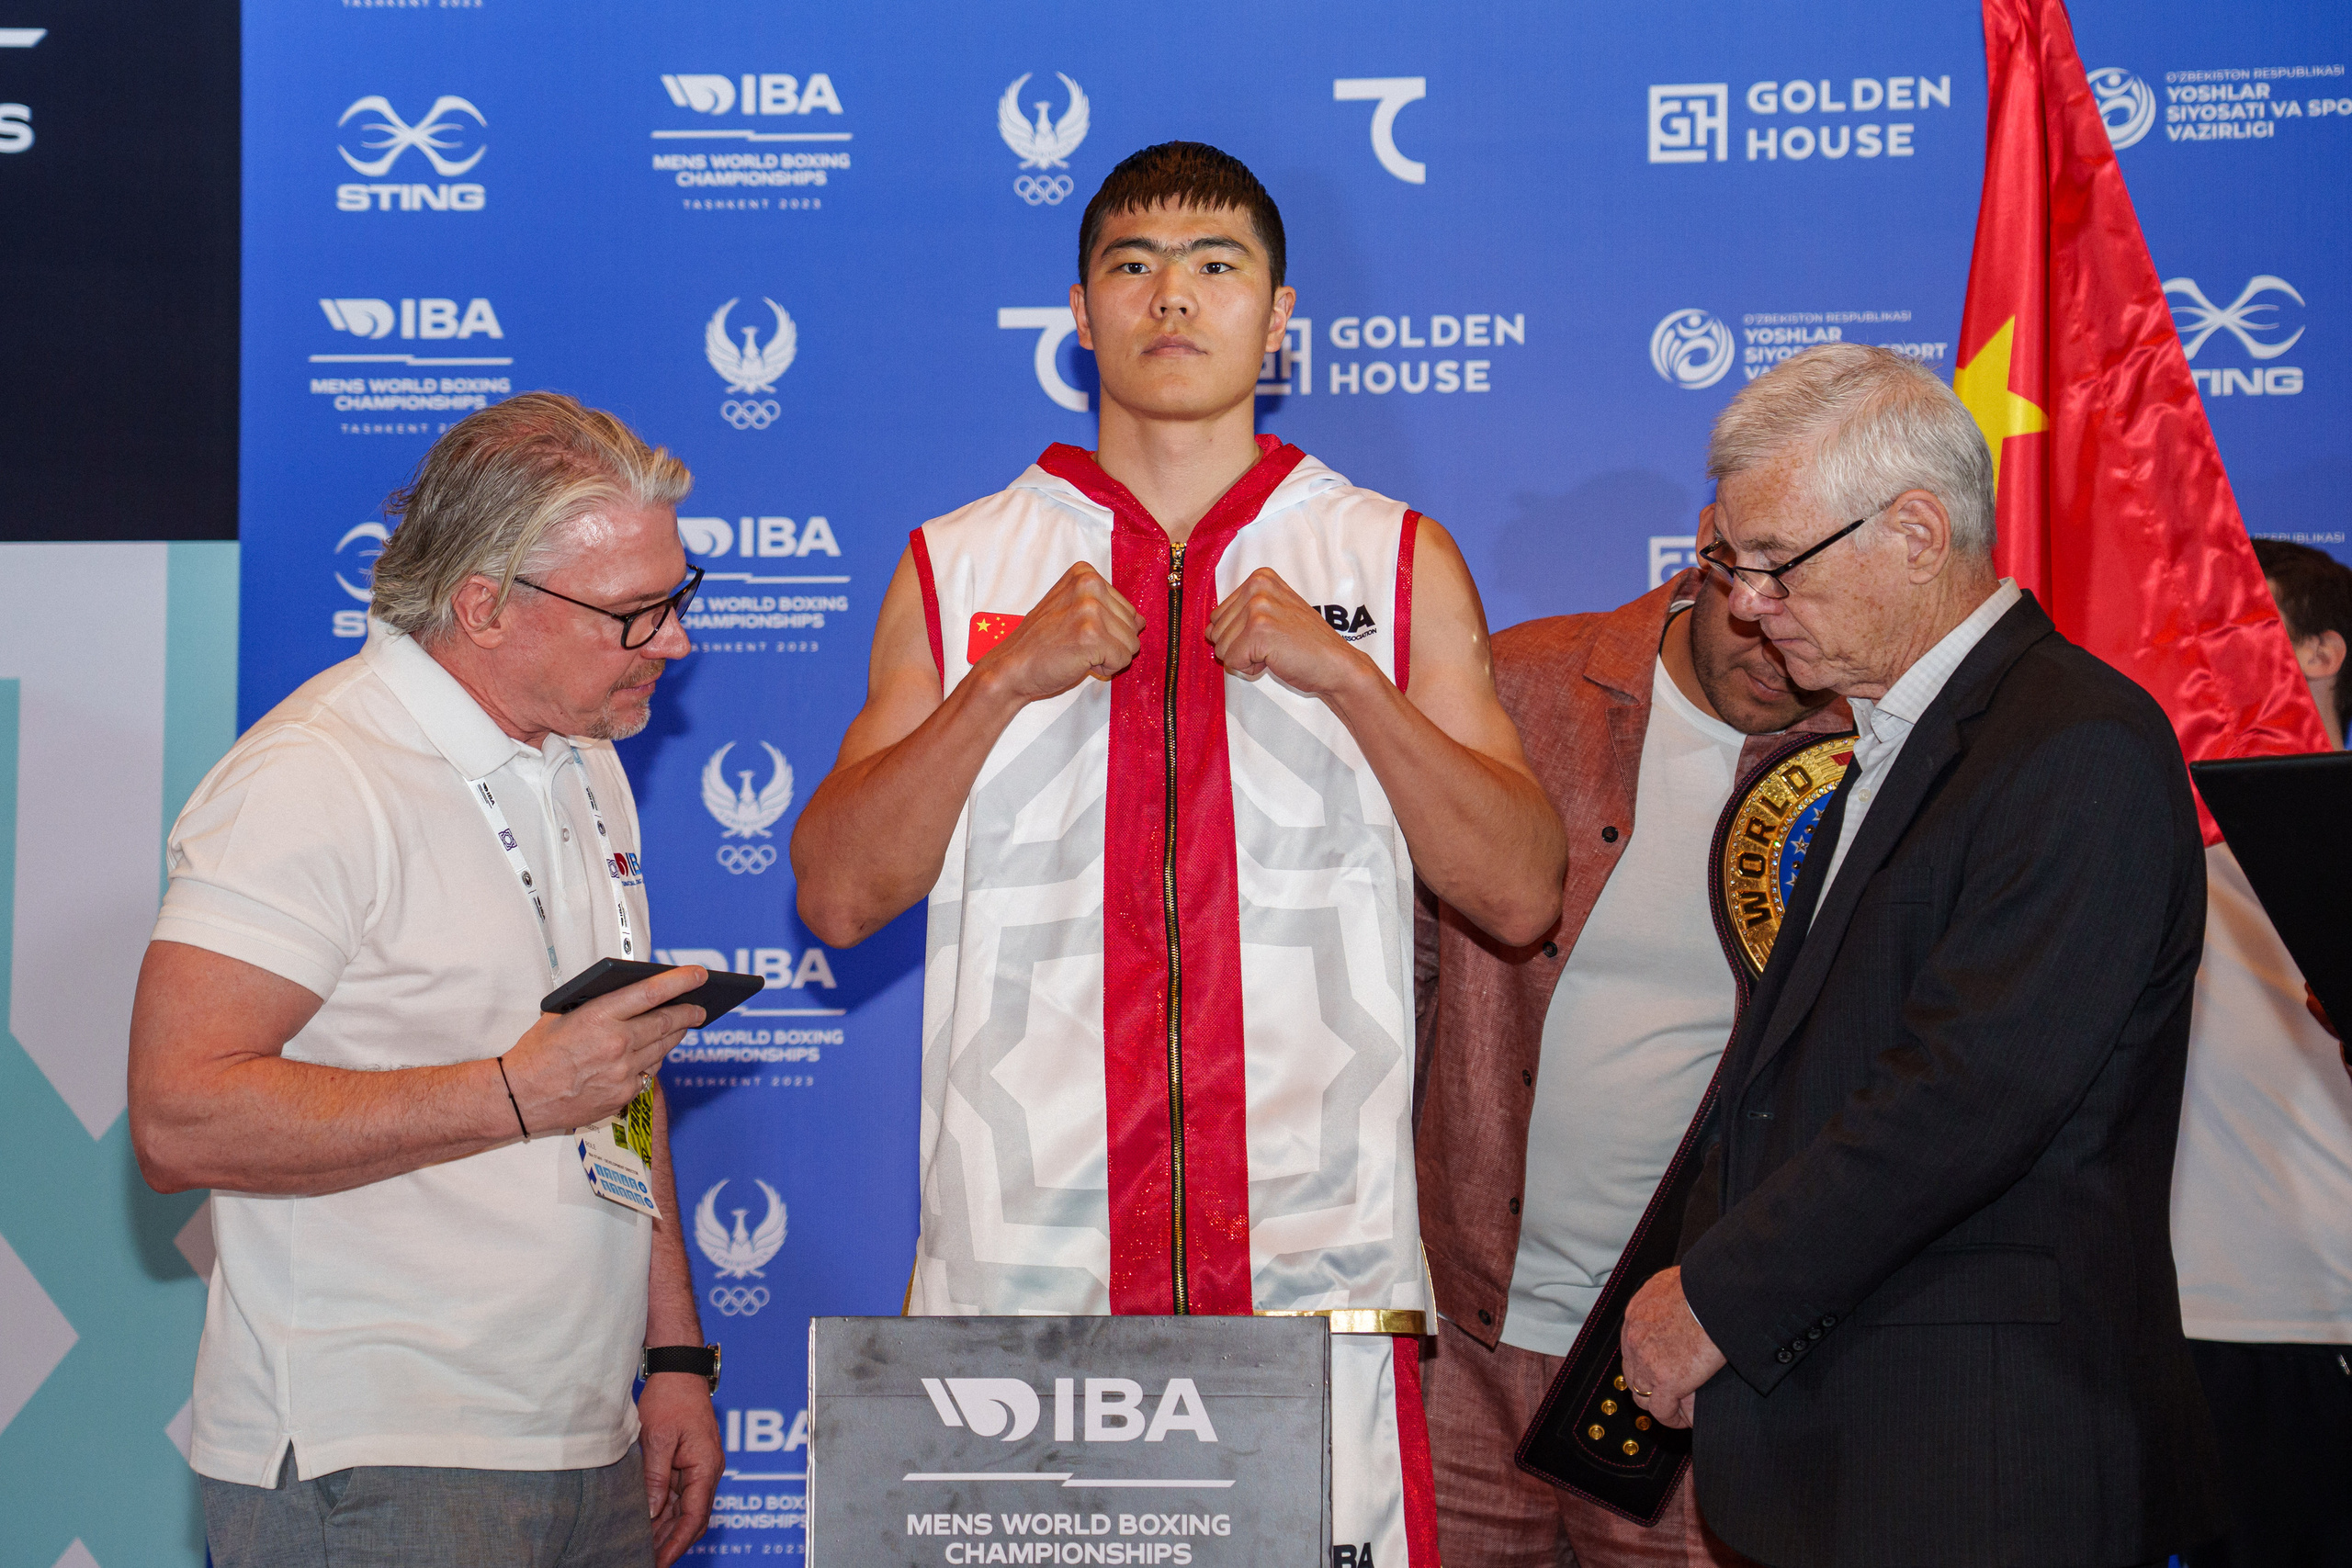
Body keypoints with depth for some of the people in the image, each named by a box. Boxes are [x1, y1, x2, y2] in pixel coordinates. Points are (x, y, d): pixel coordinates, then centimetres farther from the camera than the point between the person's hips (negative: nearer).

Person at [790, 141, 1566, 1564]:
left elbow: (1522, 897, 4)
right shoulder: (959, 568, 11)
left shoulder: (1398, 563, 10)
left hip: (1317, 1266, 0)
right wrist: (1005, 680, -8)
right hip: (1022, 1260, 0)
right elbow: (837, 897, 4)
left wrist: (1348, 675, -8)